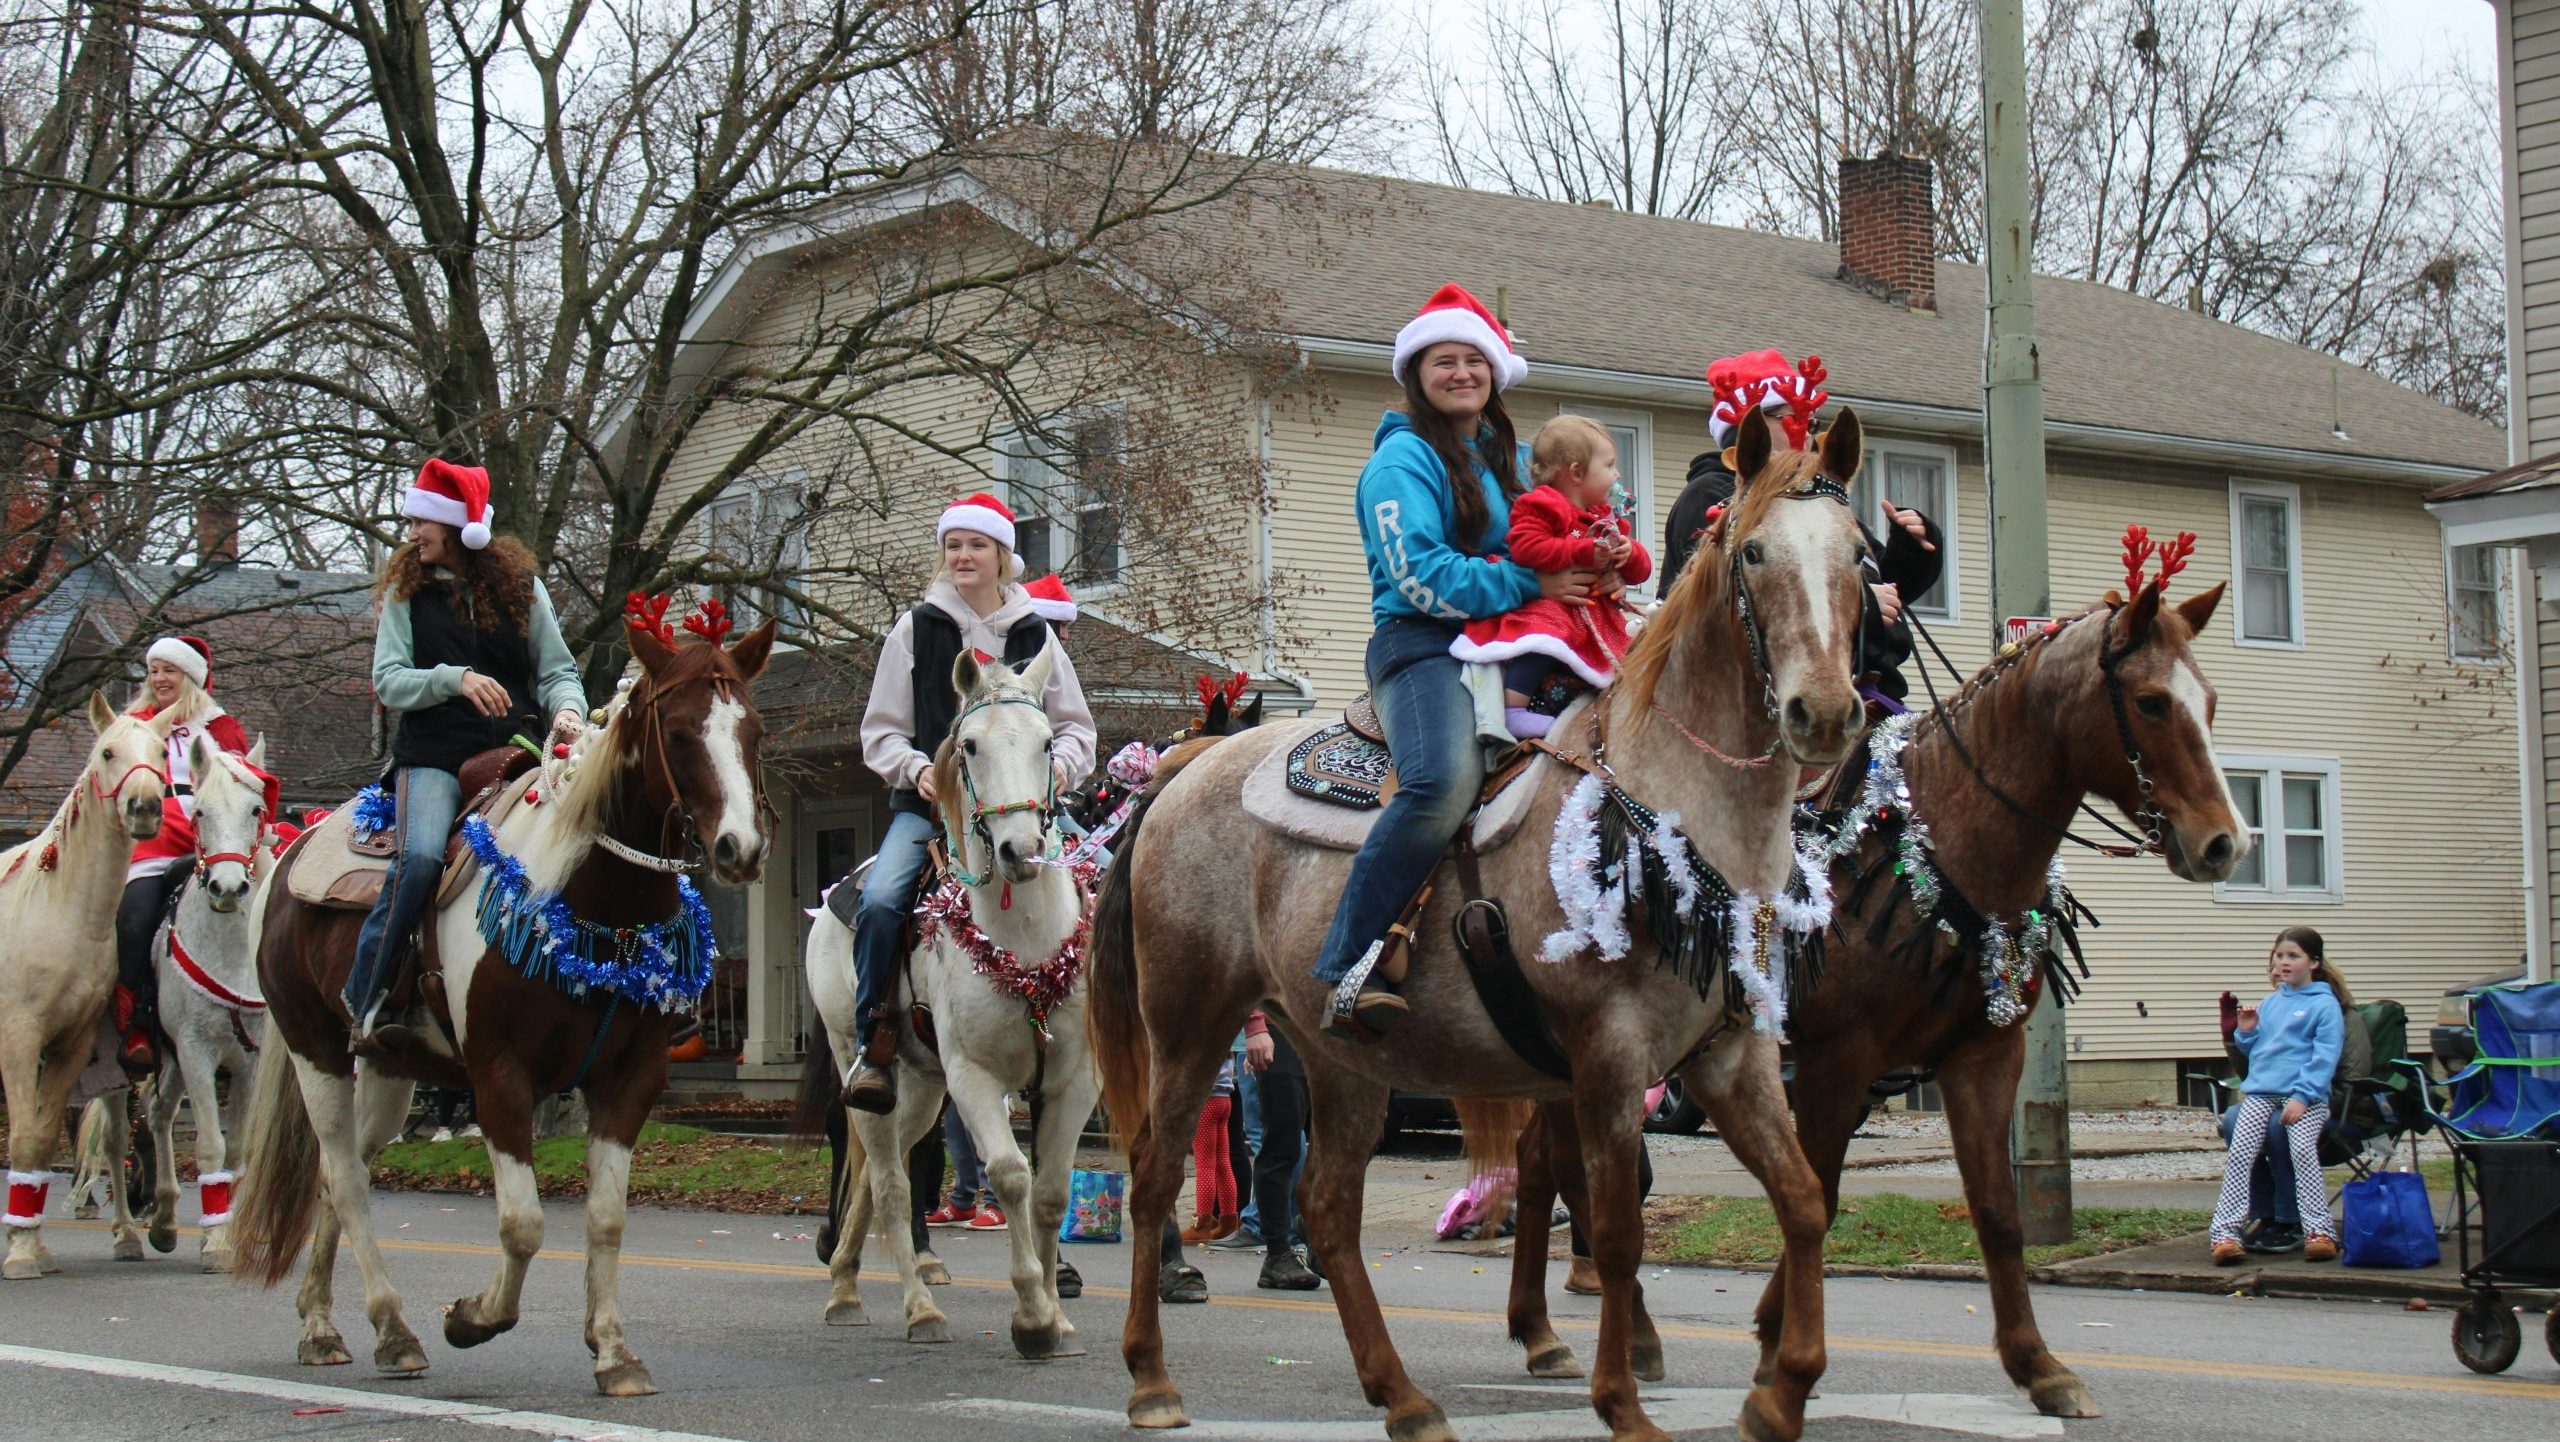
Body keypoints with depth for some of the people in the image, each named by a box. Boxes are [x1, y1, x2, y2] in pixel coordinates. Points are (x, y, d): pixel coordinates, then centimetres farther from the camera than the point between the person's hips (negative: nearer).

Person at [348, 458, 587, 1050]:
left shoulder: (521, 586, 12)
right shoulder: (406, 592, 11)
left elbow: (556, 669, 10)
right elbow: (389, 682, 2)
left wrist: (566, 708, -13)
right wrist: (454, 679, -15)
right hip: (434, 754, -1)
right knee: (421, 856, -27)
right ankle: (364, 999, -19)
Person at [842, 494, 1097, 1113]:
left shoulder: (1035, 634, 12)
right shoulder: (916, 629, 9)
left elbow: (1075, 725, 14)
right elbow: (880, 731, 9)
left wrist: (1060, 766, -7)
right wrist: (916, 770, -10)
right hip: (927, 803, -1)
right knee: (880, 901, -26)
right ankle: (876, 1044, -19)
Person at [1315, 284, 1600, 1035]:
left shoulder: (1508, 458, 22)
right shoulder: (1403, 459, -1)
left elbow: (1541, 554, 27)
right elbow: (1421, 577, -13)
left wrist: (1594, 567, 3)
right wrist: (1531, 583, -15)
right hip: (1424, 645, -8)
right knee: (1445, 780, -34)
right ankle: (1349, 968, -32)